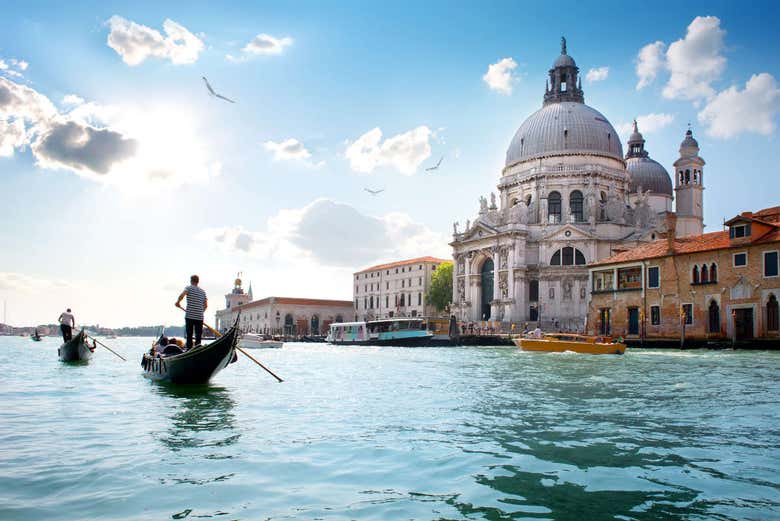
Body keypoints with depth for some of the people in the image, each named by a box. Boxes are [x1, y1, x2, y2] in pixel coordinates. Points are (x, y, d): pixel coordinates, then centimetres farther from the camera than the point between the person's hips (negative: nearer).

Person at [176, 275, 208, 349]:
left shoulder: (189, 288, 1)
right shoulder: (203, 292, 15)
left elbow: (182, 295, -17)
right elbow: (206, 305, 15)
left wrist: (178, 302, -1)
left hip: (189, 316, -3)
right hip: (200, 317, 3)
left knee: (189, 335, 2)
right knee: (198, 335, 4)